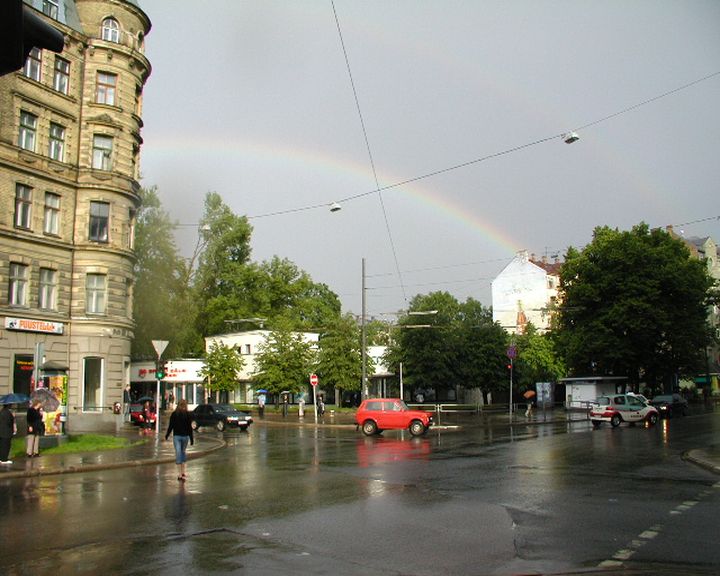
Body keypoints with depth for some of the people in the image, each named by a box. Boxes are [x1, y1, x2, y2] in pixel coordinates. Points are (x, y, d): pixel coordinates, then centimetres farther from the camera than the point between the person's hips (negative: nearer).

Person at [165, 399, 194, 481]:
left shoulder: (174, 414, -2)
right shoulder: (188, 414, -4)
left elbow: (170, 426, -1)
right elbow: (189, 427, -4)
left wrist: (167, 435, 12)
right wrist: (191, 438, 0)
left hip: (176, 436, 0)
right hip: (185, 436, 0)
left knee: (178, 453, -1)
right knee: (183, 452, 15)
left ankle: (180, 474, -4)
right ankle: (183, 472, 12)